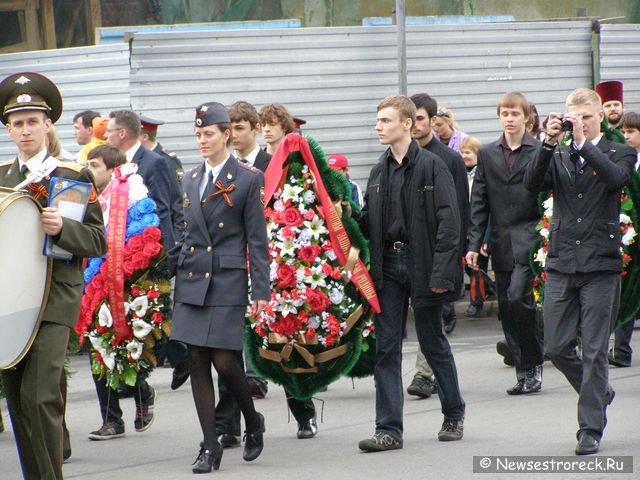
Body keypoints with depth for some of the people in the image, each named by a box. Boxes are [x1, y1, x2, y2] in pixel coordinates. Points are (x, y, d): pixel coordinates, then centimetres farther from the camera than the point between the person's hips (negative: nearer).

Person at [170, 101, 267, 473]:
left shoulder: (248, 179, -2)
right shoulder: (191, 180, 13)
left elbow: (257, 240, -4)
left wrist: (261, 290, -8)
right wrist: (175, 273, 14)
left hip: (228, 281, -5)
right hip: (192, 281, 5)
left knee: (224, 361, -10)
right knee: (197, 363, 1)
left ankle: (253, 421, 17)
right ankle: (210, 446, 6)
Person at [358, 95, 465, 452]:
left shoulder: (431, 166, -9)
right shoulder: (380, 170, 10)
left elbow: (448, 222, -13)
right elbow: (369, 222, 14)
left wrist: (441, 273, -18)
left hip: (422, 265, -5)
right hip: (388, 264, 5)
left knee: (433, 342, 8)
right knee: (386, 347, 1)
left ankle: (454, 414, 27)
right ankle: (389, 429, 2)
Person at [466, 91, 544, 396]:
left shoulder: (540, 152, -1)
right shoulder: (487, 154, 11)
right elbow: (479, 202, 9)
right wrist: (474, 244, 2)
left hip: (529, 241, -5)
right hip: (501, 243, 5)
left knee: (518, 298, -17)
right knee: (506, 309, 4)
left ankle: (533, 366, -3)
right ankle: (525, 371, 12)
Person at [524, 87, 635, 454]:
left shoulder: (619, 153, 3)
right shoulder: (557, 157, 10)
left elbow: (616, 178, -18)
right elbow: (532, 184, -7)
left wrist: (585, 142, -18)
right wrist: (550, 143, -15)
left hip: (601, 264, -3)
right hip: (561, 263, 3)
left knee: (595, 350, -2)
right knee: (557, 348, 4)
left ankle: (591, 428, 6)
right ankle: (599, 393, 29)